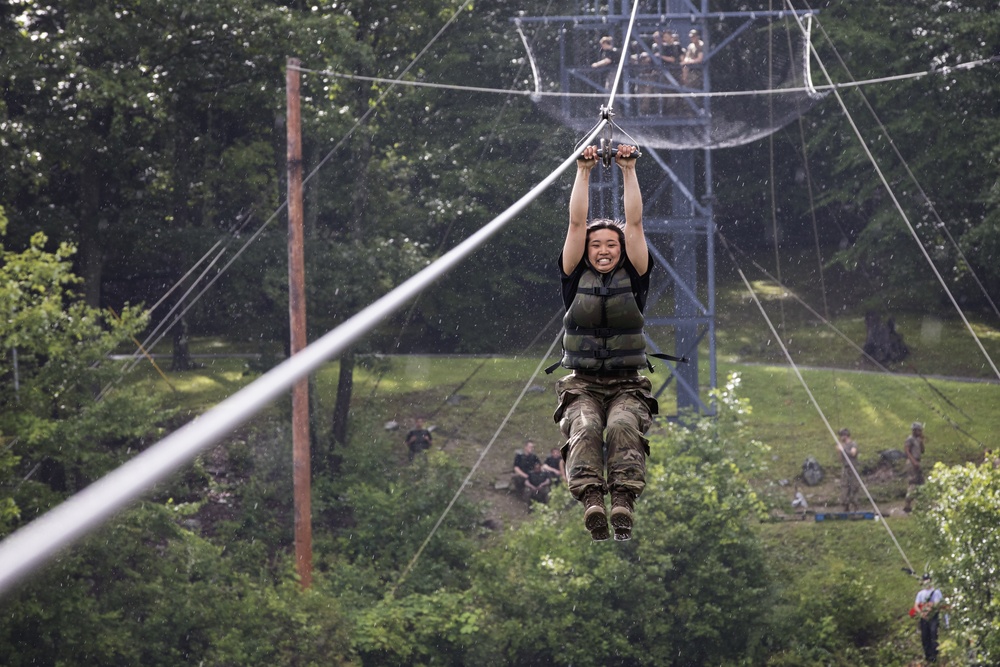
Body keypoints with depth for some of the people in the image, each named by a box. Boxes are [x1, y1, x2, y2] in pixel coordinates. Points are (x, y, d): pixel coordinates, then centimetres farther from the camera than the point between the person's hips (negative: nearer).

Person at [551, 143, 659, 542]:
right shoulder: (576, 279, 11)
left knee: (624, 427, -33)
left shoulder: (633, 278, 10)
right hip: (582, 385, 0)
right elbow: (576, 223, 4)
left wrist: (629, 171, 0)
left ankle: (623, 504, -52)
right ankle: (592, 503, -55)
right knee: (584, 428, -32)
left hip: (627, 385, 0)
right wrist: (584, 172, 1)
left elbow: (634, 223, 3)